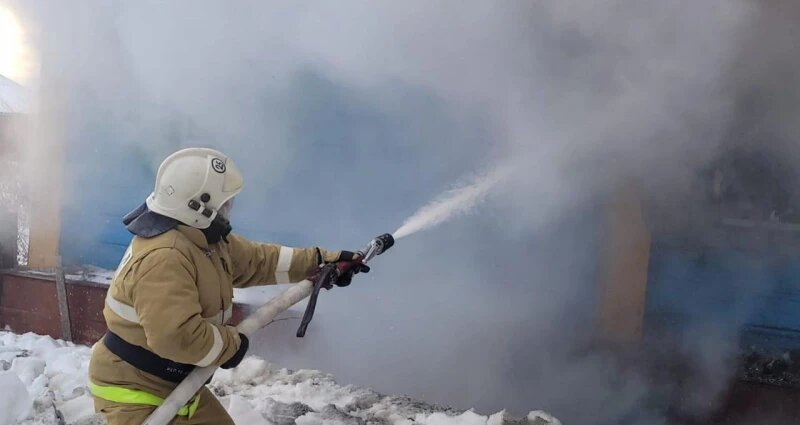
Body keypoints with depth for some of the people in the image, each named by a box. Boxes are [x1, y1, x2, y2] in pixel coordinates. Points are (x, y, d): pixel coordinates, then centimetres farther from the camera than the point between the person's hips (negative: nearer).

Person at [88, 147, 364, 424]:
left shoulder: (206, 238, 1)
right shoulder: (163, 258, -32)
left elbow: (255, 260, 11)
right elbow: (175, 334, -40)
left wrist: (320, 260, 7)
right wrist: (230, 344, -22)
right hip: (132, 392, -10)